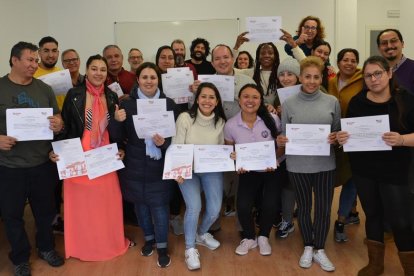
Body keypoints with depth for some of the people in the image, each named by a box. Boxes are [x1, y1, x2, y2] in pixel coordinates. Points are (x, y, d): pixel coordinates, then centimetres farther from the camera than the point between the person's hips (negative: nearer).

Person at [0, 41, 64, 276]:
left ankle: (46, 248, 39)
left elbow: (58, 118, 10)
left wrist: (59, 124, -13)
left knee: (46, 210, 16)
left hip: (43, 162, 3)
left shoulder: (44, 89, 5)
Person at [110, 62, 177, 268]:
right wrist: (117, 121, -23)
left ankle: (162, 247, 18)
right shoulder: (127, 104, -1)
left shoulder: (169, 104, -2)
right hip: (135, 164, 2)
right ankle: (149, 238, 36)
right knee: (140, 202, 14)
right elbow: (119, 137, -4)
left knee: (159, 204, 2)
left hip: (159, 163, -1)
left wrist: (164, 143, -22)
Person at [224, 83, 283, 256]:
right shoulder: (230, 125, -11)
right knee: (242, 206, -17)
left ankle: (263, 237, 17)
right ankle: (249, 238, 16)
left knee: (270, 205, -17)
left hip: (271, 171, 0)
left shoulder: (272, 119, -14)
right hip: (248, 172, 1)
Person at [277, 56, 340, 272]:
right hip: (298, 164, 0)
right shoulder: (288, 104, 0)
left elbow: (338, 131, 8)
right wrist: (280, 141, -18)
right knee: (304, 207, 13)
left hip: (325, 164, 1)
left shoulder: (332, 102, 2)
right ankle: (308, 247, 32)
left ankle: (319, 249, 27)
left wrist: (335, 138, -13)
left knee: (324, 208, 7)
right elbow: (283, 134, 3)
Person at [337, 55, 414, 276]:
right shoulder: (357, 101, 1)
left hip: (394, 171, -3)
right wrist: (341, 138, -12)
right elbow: (348, 132, 10)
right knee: (372, 215, 16)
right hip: (362, 170, 3)